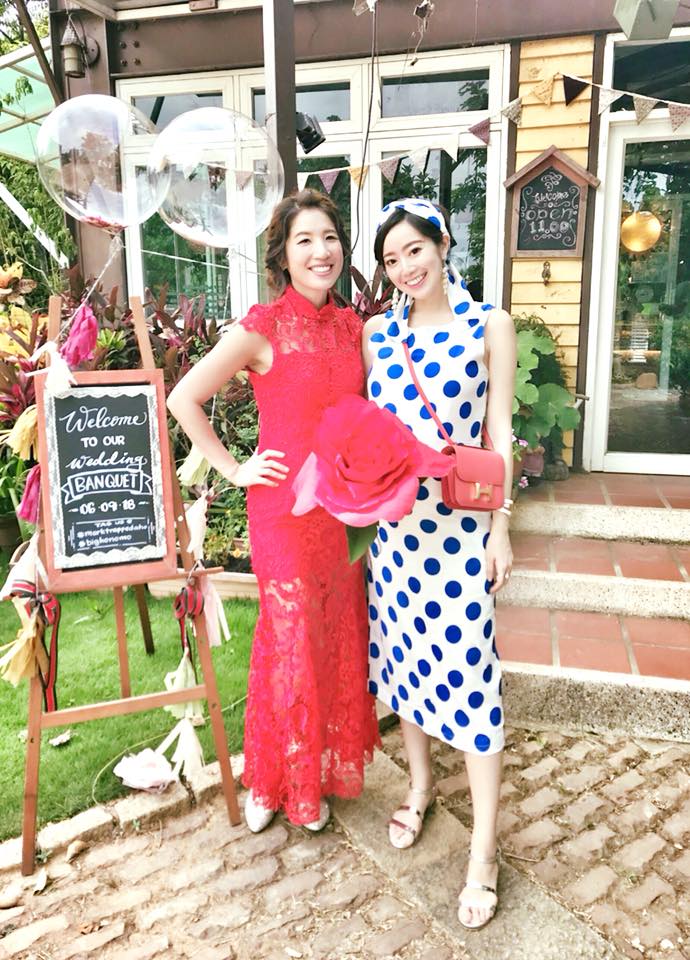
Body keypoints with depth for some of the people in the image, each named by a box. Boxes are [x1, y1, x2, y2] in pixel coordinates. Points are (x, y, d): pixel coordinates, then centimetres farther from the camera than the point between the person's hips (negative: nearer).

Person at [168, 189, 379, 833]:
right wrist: (233, 470, -8)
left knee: (339, 635, 14)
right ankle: (274, 781, 30)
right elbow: (183, 398, -10)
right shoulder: (263, 328, -11)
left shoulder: (350, 324, 6)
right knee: (291, 640, 6)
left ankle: (321, 772, 36)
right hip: (284, 506, -5)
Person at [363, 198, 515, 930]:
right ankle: (420, 784, 39)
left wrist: (500, 527, -6)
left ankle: (483, 850, 13)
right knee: (402, 650, 15)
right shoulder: (376, 332, 7)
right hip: (393, 519, 4)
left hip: (460, 521, -4)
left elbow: (499, 434, -3)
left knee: (466, 668, -2)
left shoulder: (489, 325, -2)